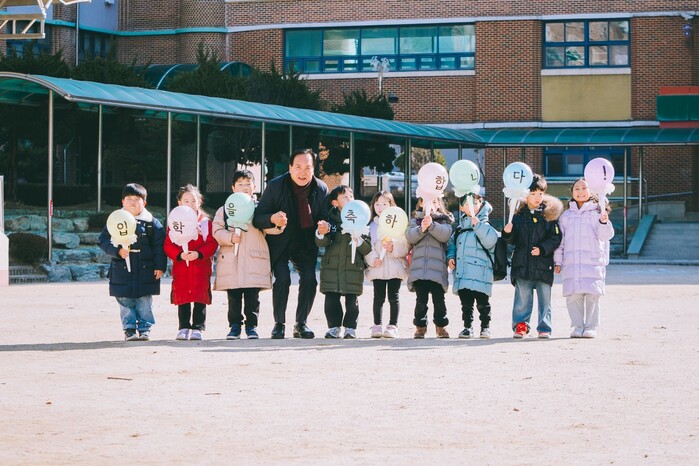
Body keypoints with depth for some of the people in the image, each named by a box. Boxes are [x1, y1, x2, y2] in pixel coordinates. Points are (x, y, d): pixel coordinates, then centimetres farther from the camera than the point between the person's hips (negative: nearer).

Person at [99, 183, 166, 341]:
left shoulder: (152, 223, 2)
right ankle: (129, 329, 11)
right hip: (122, 270, 1)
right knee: (125, 302, 3)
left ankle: (145, 328, 11)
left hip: (145, 271, -1)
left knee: (145, 302, 2)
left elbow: (159, 246, 2)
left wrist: (160, 266, -4)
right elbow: (104, 241, 1)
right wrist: (118, 251, -15)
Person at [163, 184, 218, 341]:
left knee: (200, 300, -2)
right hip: (181, 268, 1)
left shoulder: (205, 222, 5)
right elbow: (168, 245, 0)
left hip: (201, 267, -1)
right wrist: (180, 255, -18)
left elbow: (212, 244, -2)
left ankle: (198, 328, 4)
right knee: (182, 299, 3)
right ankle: (184, 328, 9)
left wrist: (198, 254, -19)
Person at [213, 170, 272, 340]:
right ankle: (235, 326, 11)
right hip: (231, 261, 0)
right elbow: (217, 230, 4)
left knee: (252, 297, 1)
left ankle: (251, 326, 11)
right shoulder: (225, 210, 10)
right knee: (233, 297, 3)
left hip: (254, 260, 0)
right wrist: (230, 237, -13)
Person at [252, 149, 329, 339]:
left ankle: (301, 324, 8)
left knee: (309, 279, -8)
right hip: (279, 242, -3)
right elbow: (257, 219, -16)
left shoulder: (321, 189, -9)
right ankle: (279, 324, -4)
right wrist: (272, 218, -38)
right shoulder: (275, 186, -17)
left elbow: (324, 216, 5)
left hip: (306, 244, 3)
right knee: (282, 278, -18)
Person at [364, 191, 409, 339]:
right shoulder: (371, 225, 9)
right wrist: (372, 259, -12)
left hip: (395, 267, -1)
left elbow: (405, 247, 0)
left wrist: (393, 249, -17)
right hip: (377, 267, 1)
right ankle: (377, 326, 6)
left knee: (393, 297, 0)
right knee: (379, 297, 2)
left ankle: (392, 326, 3)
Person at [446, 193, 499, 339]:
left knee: (482, 302, -1)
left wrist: (476, 223, -24)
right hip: (462, 273, 5)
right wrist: (450, 256, 7)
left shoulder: (484, 225, -2)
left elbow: (490, 241, -20)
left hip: (480, 272, -5)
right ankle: (467, 327, 16)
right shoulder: (460, 228, 16)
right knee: (466, 303, 9)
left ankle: (485, 326, 9)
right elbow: (452, 243, 25)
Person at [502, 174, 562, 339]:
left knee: (544, 298, 4)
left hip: (543, 264, -1)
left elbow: (555, 238, -2)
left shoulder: (549, 214, 1)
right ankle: (520, 325, 10)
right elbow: (513, 240, 8)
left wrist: (542, 248, -15)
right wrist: (508, 233, -13)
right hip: (522, 264, 1)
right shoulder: (519, 215, 7)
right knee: (522, 298, 4)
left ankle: (544, 328, 9)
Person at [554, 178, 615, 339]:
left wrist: (604, 222, -24)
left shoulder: (597, 213, 5)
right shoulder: (566, 215, 15)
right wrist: (558, 261, 11)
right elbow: (560, 239, 17)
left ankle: (591, 327, 2)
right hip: (571, 263, 3)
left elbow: (605, 236, -4)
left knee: (592, 295, -5)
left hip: (593, 262, -3)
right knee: (573, 295, -2)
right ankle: (577, 327, 5)